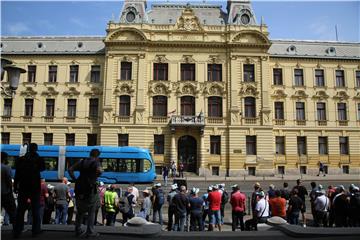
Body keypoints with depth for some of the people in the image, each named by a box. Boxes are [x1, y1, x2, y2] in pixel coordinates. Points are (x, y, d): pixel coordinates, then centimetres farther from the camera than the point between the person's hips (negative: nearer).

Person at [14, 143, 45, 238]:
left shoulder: (21, 159, 0)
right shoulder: (39, 159, -5)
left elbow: (17, 174, 1)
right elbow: (42, 168, 12)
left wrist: (15, 186, 6)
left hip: (23, 187, 2)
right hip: (35, 188, -2)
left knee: (20, 209, 9)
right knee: (35, 209, 7)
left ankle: (17, 232, 8)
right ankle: (36, 230, 8)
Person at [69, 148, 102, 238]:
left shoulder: (82, 162, 12)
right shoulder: (96, 163, -4)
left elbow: (70, 169, 5)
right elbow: (99, 171, -25)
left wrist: (75, 179, 3)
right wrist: (94, 178, -7)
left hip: (79, 189, 5)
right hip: (90, 190, -5)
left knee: (80, 211, 18)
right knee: (91, 212, 8)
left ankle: (78, 230, 22)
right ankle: (90, 231, 10)